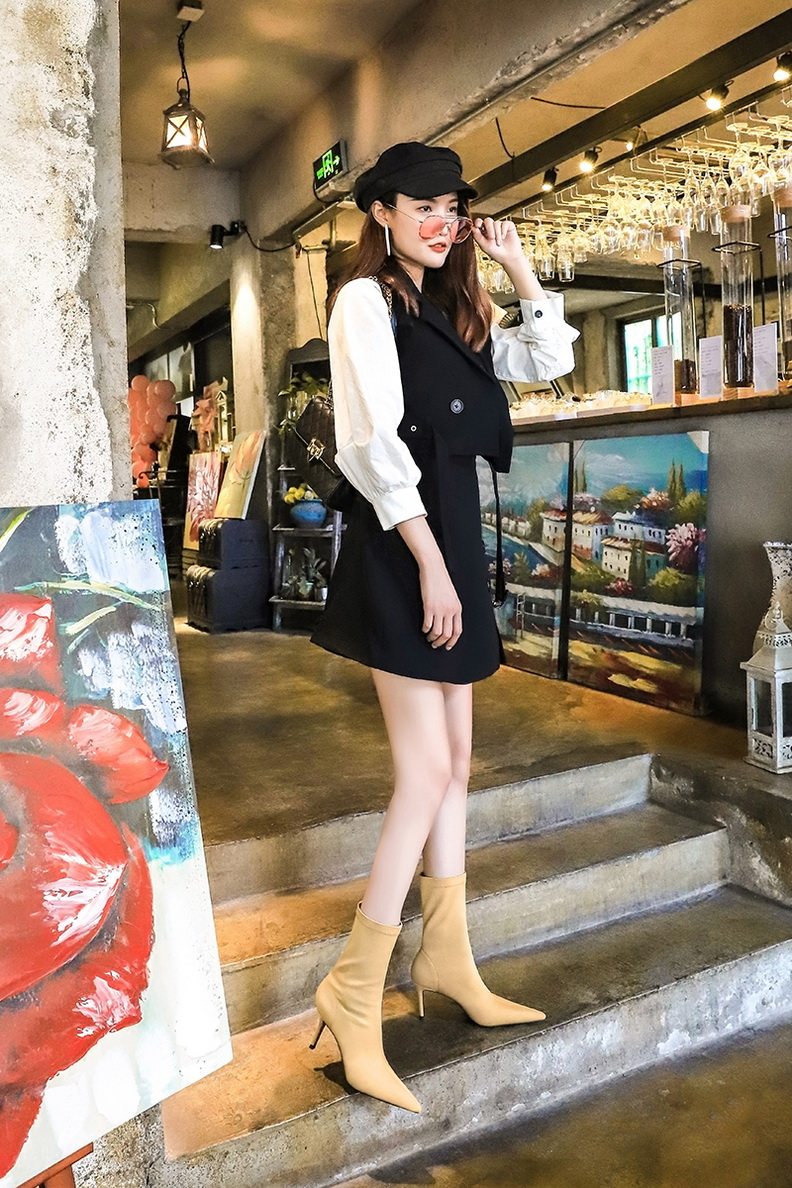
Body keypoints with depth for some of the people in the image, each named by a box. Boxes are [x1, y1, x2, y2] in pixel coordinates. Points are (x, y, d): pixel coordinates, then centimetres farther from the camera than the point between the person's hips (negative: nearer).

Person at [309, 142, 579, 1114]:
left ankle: (447, 961, 24)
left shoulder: (452, 313, 19)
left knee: (453, 763, 11)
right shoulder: (366, 300, -4)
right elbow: (377, 440, -14)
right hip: (401, 549, -8)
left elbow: (551, 360, 22)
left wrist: (516, 265, 14)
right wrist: (429, 562, -18)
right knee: (426, 771, -12)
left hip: (454, 540, 8)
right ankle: (354, 990, 0)